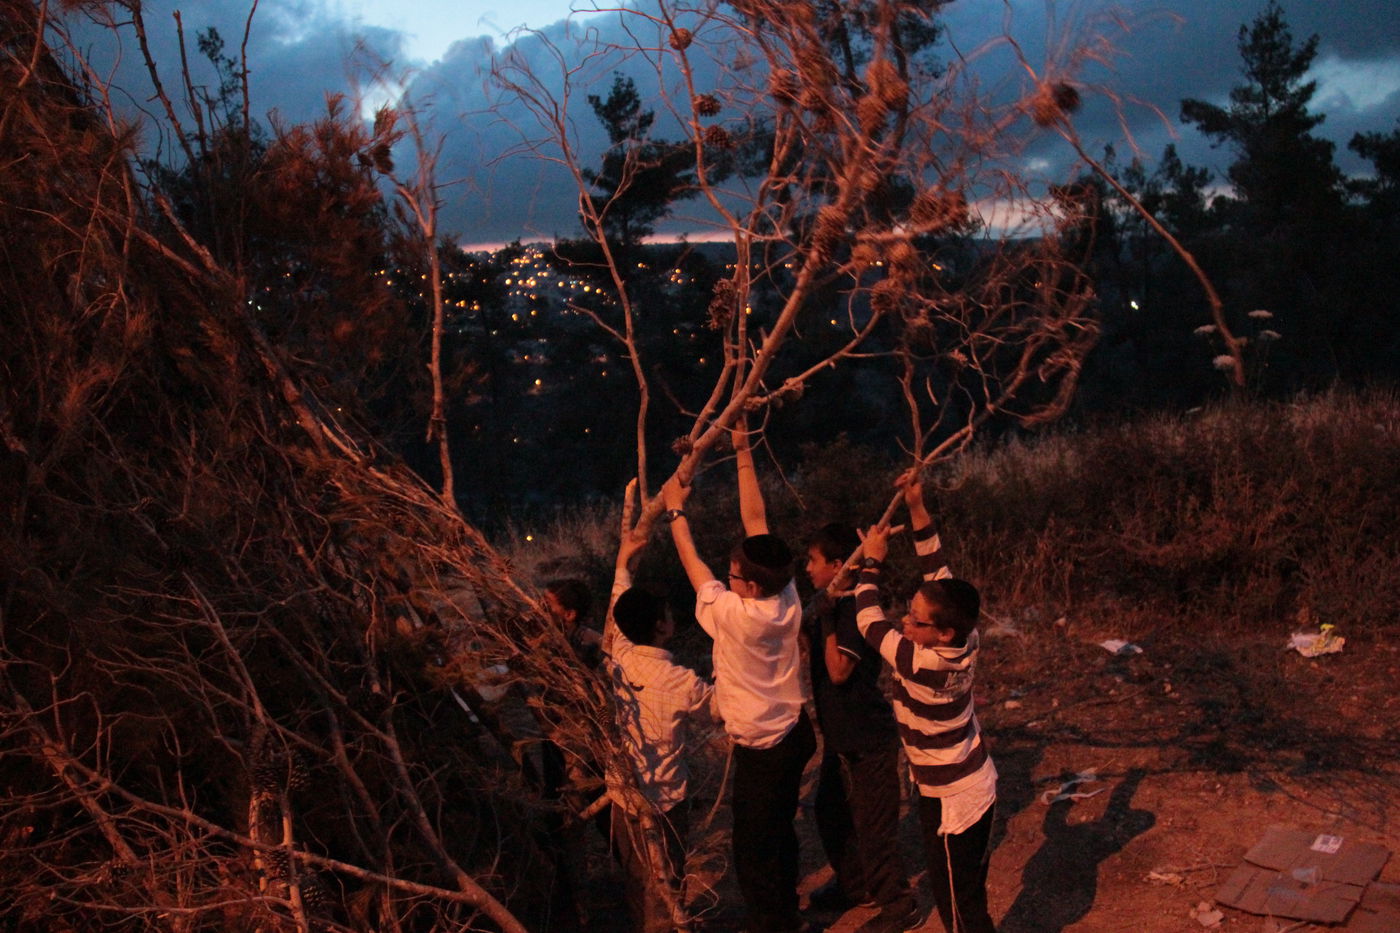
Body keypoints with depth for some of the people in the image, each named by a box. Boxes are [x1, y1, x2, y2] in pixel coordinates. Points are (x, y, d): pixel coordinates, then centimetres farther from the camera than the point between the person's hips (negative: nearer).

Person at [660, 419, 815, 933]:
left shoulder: (736, 616, -28)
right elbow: (755, 520, -6)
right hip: (794, 733, 8)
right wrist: (743, 453, -3)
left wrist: (676, 511, -1)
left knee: (753, 849, 7)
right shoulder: (787, 599, -11)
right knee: (781, 833, 24)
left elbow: (694, 566, -13)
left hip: (762, 749, -8)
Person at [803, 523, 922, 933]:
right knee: (830, 811, 22)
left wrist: (828, 619, -27)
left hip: (868, 738, -10)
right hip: (840, 734, 10)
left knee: (872, 825, 2)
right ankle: (854, 884, 41)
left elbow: (838, 670, -27)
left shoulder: (854, 609, -23)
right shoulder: (827, 604, 4)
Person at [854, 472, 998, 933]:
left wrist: (873, 561, -5)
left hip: (950, 800, -8)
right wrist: (916, 508, -9)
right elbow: (938, 571, -6)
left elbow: (870, 621, -18)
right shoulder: (966, 640, -12)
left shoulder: (922, 664, -31)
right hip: (976, 783, 8)